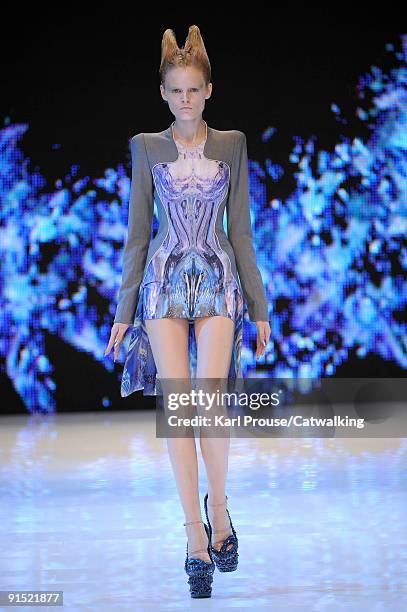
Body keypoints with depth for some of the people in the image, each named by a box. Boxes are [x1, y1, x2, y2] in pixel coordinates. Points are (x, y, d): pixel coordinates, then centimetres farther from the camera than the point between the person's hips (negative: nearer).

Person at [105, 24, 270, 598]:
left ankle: (217, 509, 8)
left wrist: (259, 307, 6)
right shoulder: (147, 148, 6)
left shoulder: (231, 144, 7)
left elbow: (241, 229, 7)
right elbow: (137, 232, 7)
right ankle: (198, 536, -3)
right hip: (165, 280, 0)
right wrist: (124, 310, 5)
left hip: (217, 278, 0)